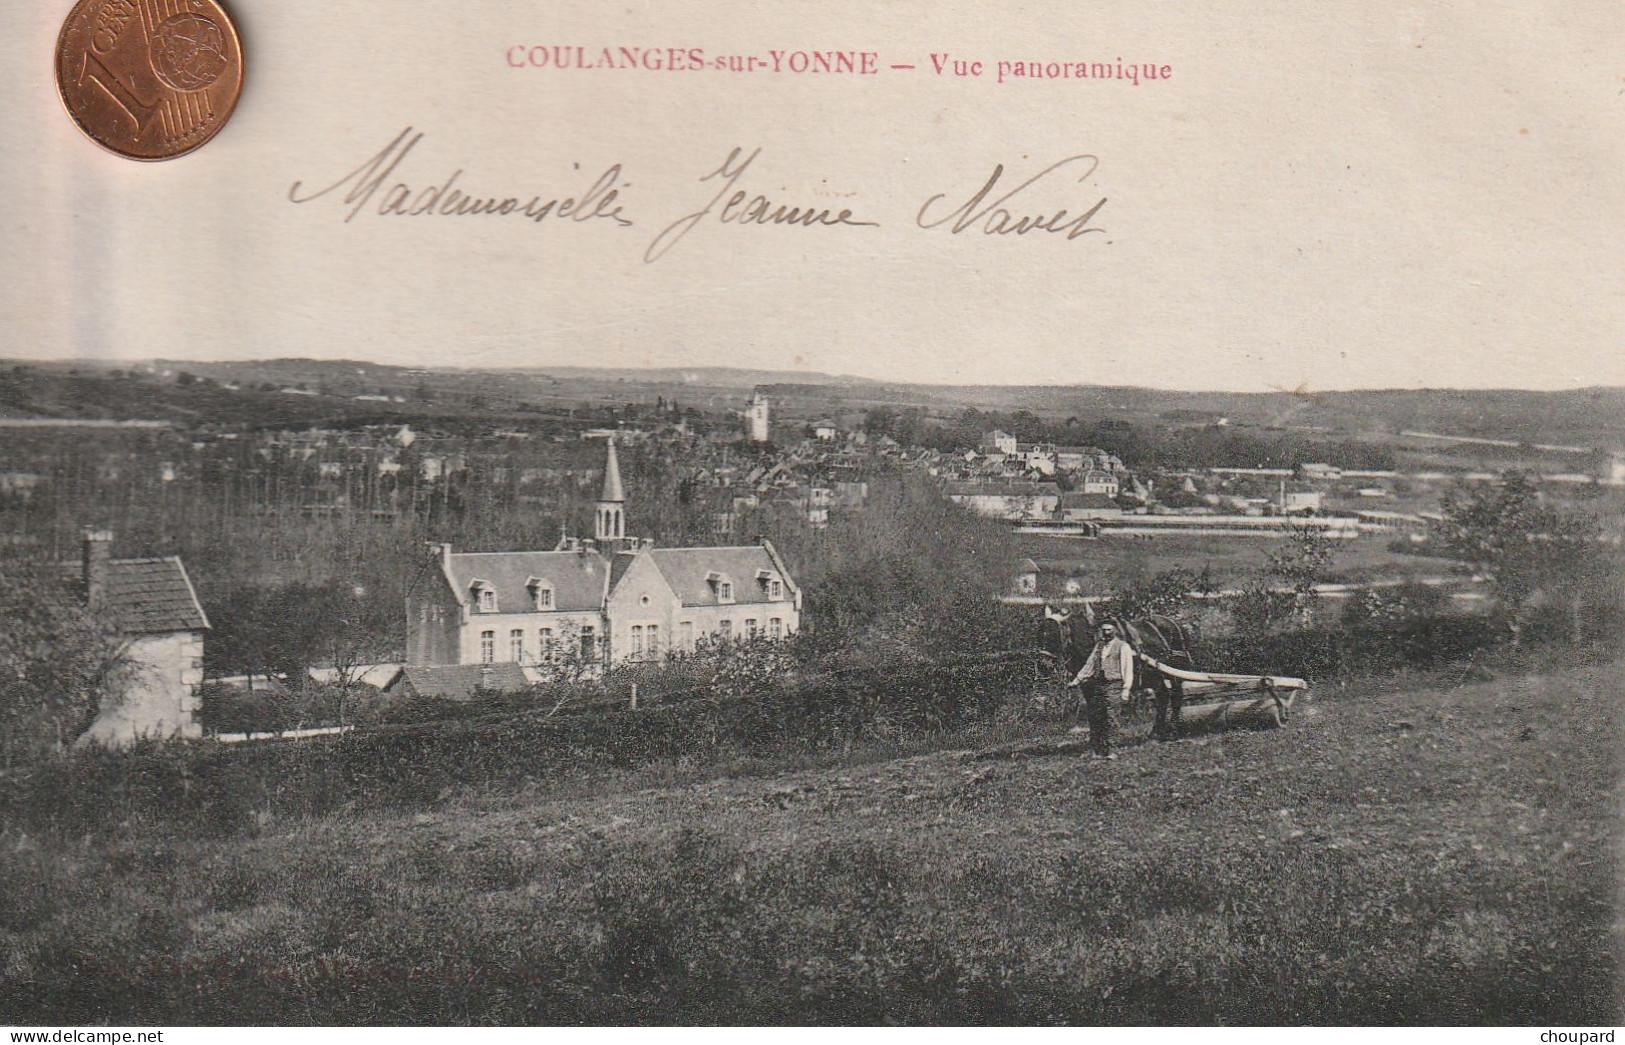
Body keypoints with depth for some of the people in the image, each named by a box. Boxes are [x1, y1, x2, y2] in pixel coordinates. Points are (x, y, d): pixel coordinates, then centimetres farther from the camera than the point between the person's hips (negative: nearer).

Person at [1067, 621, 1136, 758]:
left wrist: (1126, 690, -10)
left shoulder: (1123, 647, 3)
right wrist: (1076, 680, 14)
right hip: (1096, 684, 5)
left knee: (1108, 719, -11)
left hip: (1113, 685, -5)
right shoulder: (1098, 645, 19)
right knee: (1094, 717, 0)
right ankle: (1094, 750, 4)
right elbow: (1089, 665, 21)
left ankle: (1106, 751, -9)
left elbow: (1128, 670, -1)